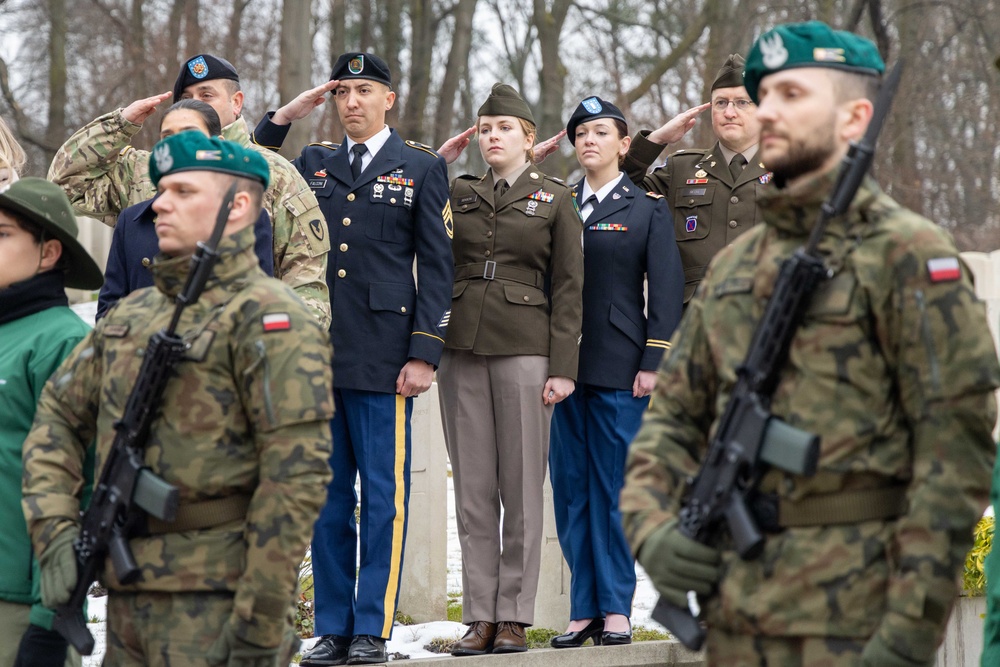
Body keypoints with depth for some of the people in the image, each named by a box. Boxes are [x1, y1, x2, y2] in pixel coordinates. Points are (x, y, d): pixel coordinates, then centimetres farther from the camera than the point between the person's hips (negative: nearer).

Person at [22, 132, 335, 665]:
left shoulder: (268, 319, -9)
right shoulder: (132, 313, 16)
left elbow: (298, 473, -16)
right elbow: (58, 414, 21)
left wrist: (262, 621, -20)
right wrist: (54, 529, 4)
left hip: (216, 601, -8)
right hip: (130, 595, 8)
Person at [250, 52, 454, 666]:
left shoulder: (422, 168, 5)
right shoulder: (313, 165, 15)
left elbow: (436, 266, 0)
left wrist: (425, 353, -8)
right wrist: (281, 120, 8)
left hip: (383, 357, -4)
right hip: (318, 354, 4)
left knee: (383, 495, -1)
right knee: (327, 494, 7)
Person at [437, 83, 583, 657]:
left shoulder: (555, 199, 4)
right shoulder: (459, 194, 13)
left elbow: (569, 288, 0)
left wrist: (563, 368, -6)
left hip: (524, 349, -3)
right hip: (463, 348, 3)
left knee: (521, 486, -2)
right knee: (473, 488, 3)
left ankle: (515, 616, 2)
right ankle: (480, 616, 6)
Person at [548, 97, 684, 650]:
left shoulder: (648, 209, 4)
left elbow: (666, 289, -1)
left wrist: (653, 362, -9)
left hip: (618, 368, -4)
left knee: (613, 487, -3)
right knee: (570, 489, 4)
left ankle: (616, 609, 3)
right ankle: (583, 610, 9)